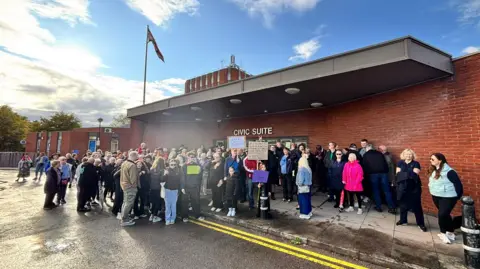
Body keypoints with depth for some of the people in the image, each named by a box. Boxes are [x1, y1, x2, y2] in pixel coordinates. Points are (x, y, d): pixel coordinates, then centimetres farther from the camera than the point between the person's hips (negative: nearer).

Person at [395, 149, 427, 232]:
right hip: (402, 187, 2)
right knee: (403, 204, 11)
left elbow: (415, 174, -11)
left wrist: (403, 174, -11)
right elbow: (398, 174, -2)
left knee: (416, 205, 1)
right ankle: (403, 220, 25)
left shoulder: (416, 163, 0)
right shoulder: (400, 163, 8)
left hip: (414, 188, -2)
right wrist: (409, 174, -13)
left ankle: (421, 223, 15)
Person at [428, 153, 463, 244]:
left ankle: (443, 233, 11)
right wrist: (433, 192, 13)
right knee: (445, 215, 17)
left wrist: (458, 196, -6)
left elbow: (458, 183, -13)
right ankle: (450, 232, 32)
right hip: (436, 196, 7)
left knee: (442, 214, -9)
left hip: (448, 197, -7)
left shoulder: (449, 171, -20)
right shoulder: (433, 170, 1)